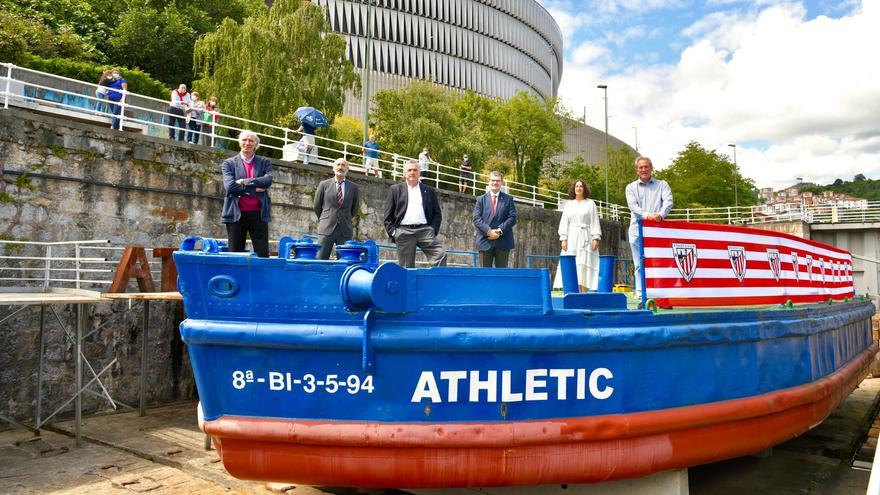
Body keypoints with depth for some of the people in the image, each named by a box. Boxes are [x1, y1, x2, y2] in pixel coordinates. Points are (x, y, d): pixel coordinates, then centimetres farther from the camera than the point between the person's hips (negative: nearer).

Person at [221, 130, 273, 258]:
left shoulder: (265, 162, 12)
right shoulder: (229, 163, 9)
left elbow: (268, 180, -7)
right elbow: (230, 186, -6)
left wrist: (244, 182, -10)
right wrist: (255, 189, -8)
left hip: (258, 213, 1)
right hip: (236, 213, 0)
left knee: (262, 253, -2)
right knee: (235, 253, 3)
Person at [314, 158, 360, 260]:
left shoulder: (353, 187, 8)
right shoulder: (324, 184, 6)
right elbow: (317, 207, 14)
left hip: (345, 230, 1)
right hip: (326, 229, -1)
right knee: (320, 260, -5)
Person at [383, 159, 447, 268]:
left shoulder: (429, 191, 17)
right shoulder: (395, 189, 13)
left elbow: (437, 213, 15)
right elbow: (388, 215, 8)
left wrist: (433, 230, 1)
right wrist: (392, 232, -2)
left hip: (424, 230, 1)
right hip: (404, 232, -1)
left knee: (440, 254, -19)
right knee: (406, 266, 1)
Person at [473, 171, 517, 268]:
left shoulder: (508, 199, 10)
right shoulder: (481, 199, 10)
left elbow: (512, 217, 0)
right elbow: (476, 218, 0)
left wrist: (500, 230, -13)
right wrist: (488, 231, -15)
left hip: (503, 242, 0)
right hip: (485, 241, 0)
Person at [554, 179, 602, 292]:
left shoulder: (590, 203, 9)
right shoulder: (568, 204, 14)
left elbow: (595, 221, 4)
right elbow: (564, 222, 10)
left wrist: (596, 238, -5)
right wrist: (563, 238, -1)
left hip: (585, 238, -2)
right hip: (571, 238, 2)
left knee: (584, 265, -7)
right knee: (571, 265, -5)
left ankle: (584, 292, -9)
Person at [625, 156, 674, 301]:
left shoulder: (662, 185, 14)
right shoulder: (631, 187, 14)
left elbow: (668, 201, -3)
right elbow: (633, 206, -2)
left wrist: (661, 214, -23)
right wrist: (647, 215, -20)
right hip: (638, 230, 1)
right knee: (640, 266, 0)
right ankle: (642, 297, 2)